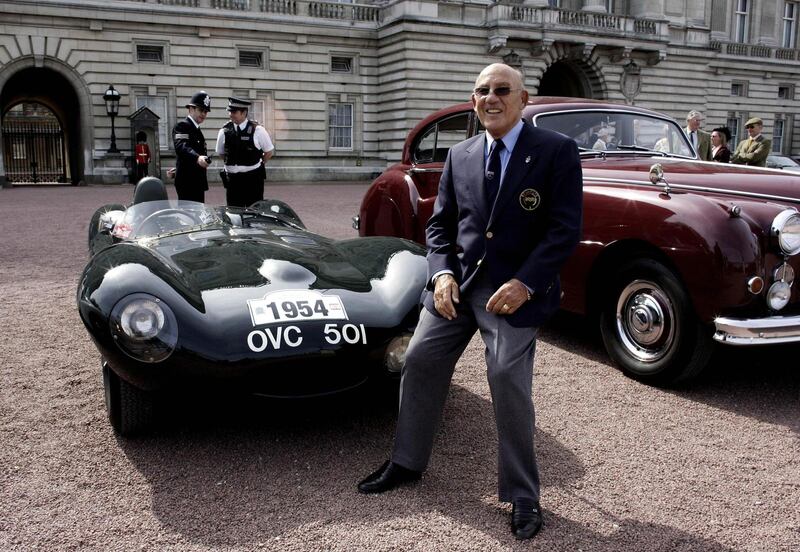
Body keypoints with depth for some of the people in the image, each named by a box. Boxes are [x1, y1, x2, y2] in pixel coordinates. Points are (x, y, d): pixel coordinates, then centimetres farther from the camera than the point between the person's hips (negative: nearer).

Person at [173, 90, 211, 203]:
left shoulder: (196, 129, 21)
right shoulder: (182, 126, -10)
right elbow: (181, 147, -28)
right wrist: (197, 158, -45)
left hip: (197, 181, 10)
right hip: (187, 181, -10)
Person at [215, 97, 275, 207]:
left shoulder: (257, 130, -6)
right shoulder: (224, 131, 1)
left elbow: (269, 152, 5)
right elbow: (221, 153, 17)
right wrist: (233, 164, 12)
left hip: (253, 178, -2)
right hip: (232, 178, 3)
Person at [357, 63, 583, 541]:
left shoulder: (557, 151, -6)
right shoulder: (460, 156, 9)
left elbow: (565, 230, -11)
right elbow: (440, 224, 11)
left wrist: (524, 284, -19)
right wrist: (441, 273, -7)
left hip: (515, 289, -5)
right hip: (457, 284, 5)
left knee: (510, 385, -8)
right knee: (420, 363, 7)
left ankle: (523, 496, 12)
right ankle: (407, 462, 28)